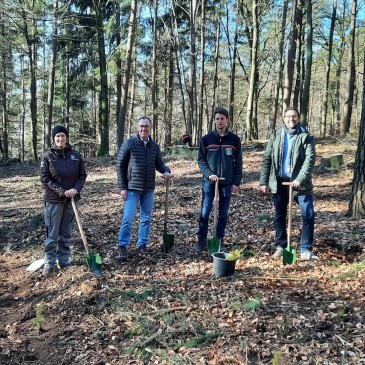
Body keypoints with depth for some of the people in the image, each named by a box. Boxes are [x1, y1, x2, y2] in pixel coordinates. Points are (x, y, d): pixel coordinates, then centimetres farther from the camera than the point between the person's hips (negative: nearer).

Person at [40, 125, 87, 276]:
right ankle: (49, 264, 7)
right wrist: (62, 191, -16)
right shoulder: (47, 156, -3)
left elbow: (82, 175, 6)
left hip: (71, 200, 3)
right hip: (53, 200, -2)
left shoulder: (76, 155, 3)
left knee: (66, 233, 11)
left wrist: (76, 189, -13)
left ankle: (64, 260, 21)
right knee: (52, 234, 0)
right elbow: (45, 179, -7)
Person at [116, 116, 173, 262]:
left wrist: (166, 171, -11)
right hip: (132, 189, -4)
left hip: (149, 189, 4)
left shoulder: (154, 146, 7)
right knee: (128, 218, -6)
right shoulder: (129, 143, -6)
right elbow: (120, 166, -5)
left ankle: (142, 244, 24)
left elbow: (159, 163, 13)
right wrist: (122, 187, -9)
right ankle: (122, 247, 4)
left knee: (146, 218, 11)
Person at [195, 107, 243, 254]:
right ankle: (201, 241, 14)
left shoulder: (235, 139, 3)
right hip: (209, 181, -1)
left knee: (223, 214, 8)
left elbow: (238, 163, 4)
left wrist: (236, 182, -2)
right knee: (204, 213, 1)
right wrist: (209, 174, -14)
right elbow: (201, 160, 1)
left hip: (227, 182, 1)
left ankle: (220, 240, 20)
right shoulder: (206, 139, 1)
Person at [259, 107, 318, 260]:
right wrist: (264, 181, -2)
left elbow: (310, 159, -12)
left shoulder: (306, 137, -2)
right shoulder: (276, 135, 5)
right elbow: (267, 158, 4)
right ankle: (281, 246, 25)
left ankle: (306, 250, 5)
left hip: (299, 182, -2)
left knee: (308, 215, -6)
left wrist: (300, 179, -26)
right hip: (280, 182, 2)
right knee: (279, 216, 10)